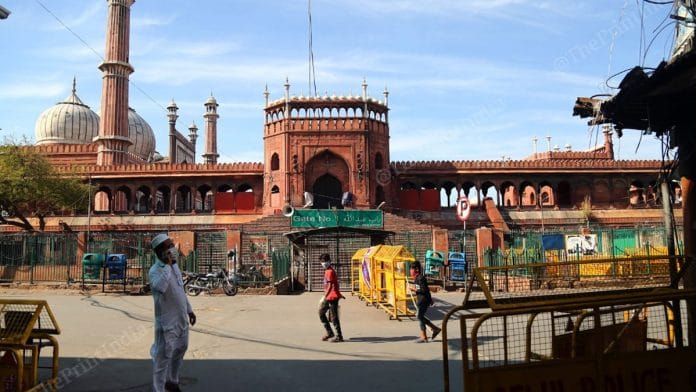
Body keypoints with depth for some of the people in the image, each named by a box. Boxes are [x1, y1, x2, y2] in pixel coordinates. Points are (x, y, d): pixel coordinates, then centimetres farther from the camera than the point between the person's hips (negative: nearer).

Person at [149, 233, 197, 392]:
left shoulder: (174, 266, 6)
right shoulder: (155, 270, -20)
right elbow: (160, 287, -43)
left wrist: (189, 310, 20)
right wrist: (167, 265, -35)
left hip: (181, 319, 9)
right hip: (167, 322, -8)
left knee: (179, 352, 22)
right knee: (162, 358, 1)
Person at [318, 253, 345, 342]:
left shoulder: (330, 272, -15)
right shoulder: (327, 271, 15)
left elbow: (330, 286, -23)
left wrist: (324, 297, -28)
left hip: (332, 297, -10)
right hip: (328, 297, 10)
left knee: (334, 317, -4)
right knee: (321, 312, 11)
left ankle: (339, 336, 5)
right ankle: (329, 332, 18)